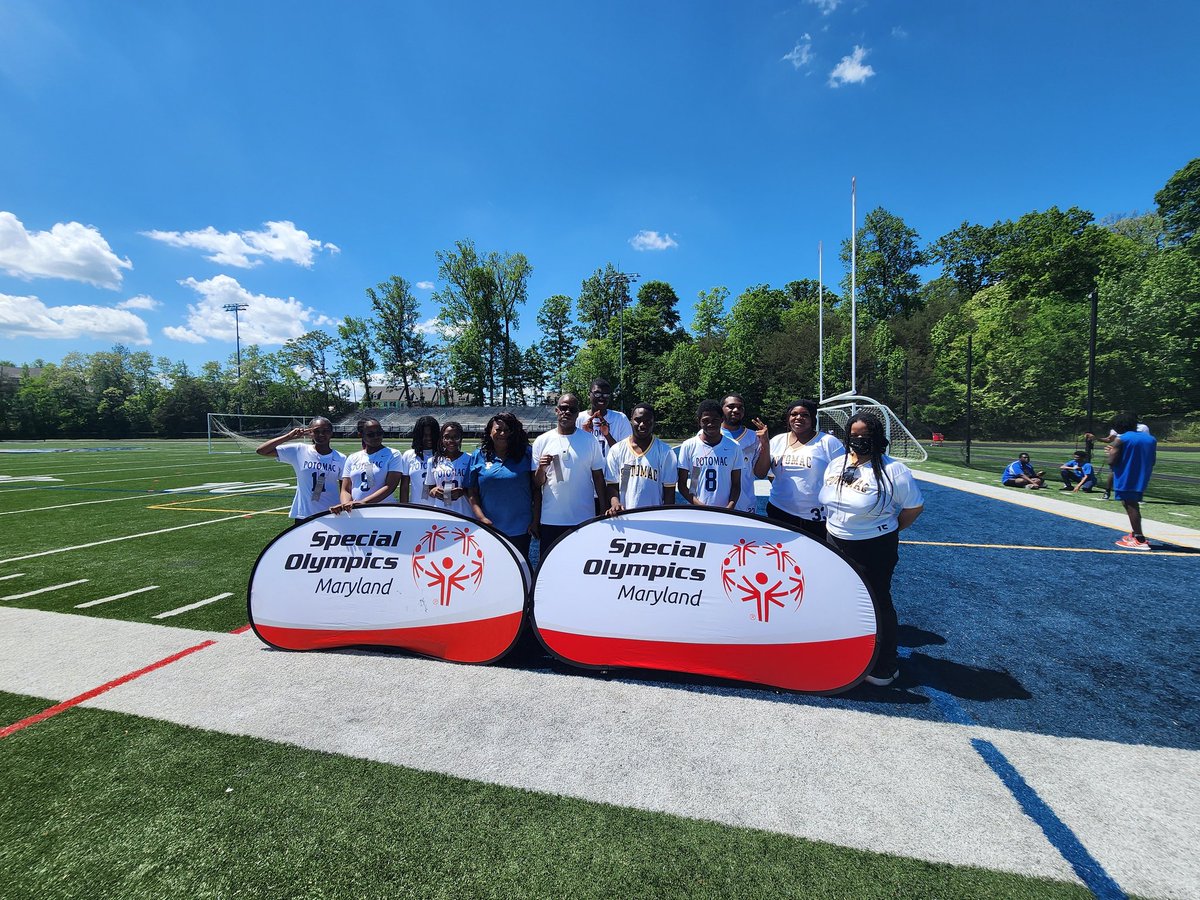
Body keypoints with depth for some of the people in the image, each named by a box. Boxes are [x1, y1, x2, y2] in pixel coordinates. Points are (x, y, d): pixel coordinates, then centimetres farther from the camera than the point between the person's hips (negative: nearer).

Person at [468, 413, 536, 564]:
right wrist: (481, 517, -9)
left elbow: (536, 488, 0)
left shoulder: (526, 454, -1)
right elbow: (472, 492, 2)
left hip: (520, 529, -1)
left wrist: (535, 520, -3)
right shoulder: (479, 456, 3)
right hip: (489, 528, 1)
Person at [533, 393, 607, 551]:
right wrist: (541, 469, -16)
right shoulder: (542, 441, 3)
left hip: (584, 520, 0)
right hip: (550, 519, 1)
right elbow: (536, 484, 5)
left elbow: (598, 477, 7)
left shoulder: (589, 441, 2)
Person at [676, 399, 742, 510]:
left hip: (724, 512, 1)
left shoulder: (734, 447, 3)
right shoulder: (688, 446, -1)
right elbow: (682, 485, 0)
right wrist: (700, 505, -13)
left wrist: (730, 507, -11)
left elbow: (736, 484, 6)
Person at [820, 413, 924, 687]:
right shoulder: (836, 464, 3)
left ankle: (884, 667, 25)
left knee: (877, 604, 7)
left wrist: (889, 530, -4)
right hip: (836, 543, 6)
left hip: (874, 549, -6)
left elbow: (914, 506, -9)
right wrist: (836, 525, 12)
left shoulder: (892, 469, -16)